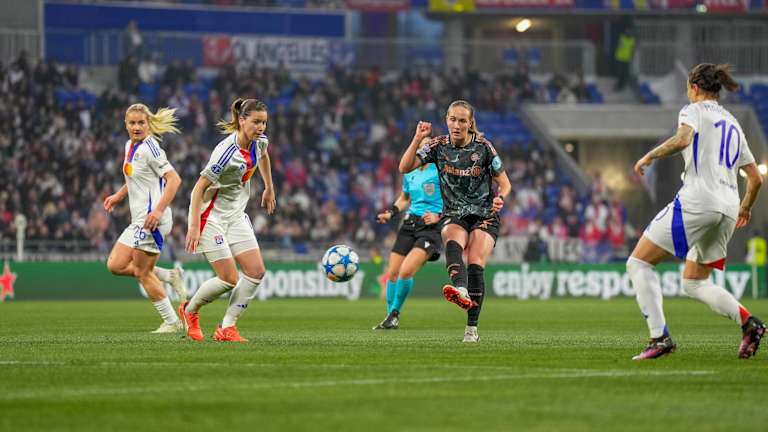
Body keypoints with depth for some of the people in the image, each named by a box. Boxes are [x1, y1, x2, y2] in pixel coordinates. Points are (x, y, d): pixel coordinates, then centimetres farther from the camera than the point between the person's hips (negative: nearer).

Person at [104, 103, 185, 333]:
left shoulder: (149, 149, -15)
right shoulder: (130, 146, 12)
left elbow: (174, 179, -21)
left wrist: (158, 210, -28)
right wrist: (118, 196, 21)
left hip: (152, 220, -9)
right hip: (139, 220, 9)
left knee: (142, 273, -4)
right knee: (116, 265, 6)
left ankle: (172, 322, 6)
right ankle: (169, 276, 12)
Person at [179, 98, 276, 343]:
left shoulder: (259, 141, -3)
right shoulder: (227, 152, -27)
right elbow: (199, 188, -23)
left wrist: (269, 189, 30)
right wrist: (194, 227, -26)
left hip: (236, 216, 8)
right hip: (211, 215, -8)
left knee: (256, 271, -4)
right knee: (229, 279, -10)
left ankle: (227, 327, 4)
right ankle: (190, 310, 17)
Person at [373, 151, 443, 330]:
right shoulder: (409, 173, 12)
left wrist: (439, 216, -19)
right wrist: (391, 213, 12)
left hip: (431, 227, -7)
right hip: (409, 225, 7)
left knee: (406, 271, -21)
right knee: (392, 273, 1)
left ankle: (394, 315, -3)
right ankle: (390, 317, 18)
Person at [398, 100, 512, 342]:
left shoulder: (483, 147, -6)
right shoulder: (439, 146, -1)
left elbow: (504, 183, 0)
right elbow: (405, 167, -9)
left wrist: (500, 198, -22)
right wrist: (418, 139, -20)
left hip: (484, 216, -1)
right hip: (453, 215, 1)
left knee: (475, 267, -19)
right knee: (453, 243, -34)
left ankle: (472, 327, -9)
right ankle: (461, 291, -60)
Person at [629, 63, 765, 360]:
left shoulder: (694, 110, 3)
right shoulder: (733, 124, 24)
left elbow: (683, 138, -21)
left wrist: (650, 156, -9)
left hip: (696, 202, -8)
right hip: (728, 208, 8)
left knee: (638, 263, 0)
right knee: (694, 283, 19)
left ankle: (660, 337, -14)